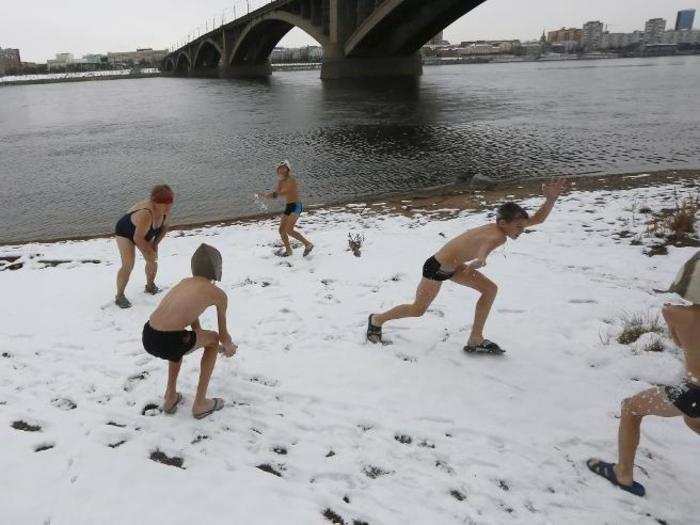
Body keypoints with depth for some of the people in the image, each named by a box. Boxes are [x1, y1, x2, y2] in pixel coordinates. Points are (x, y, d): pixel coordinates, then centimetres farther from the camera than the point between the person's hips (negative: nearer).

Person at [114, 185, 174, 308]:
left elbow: (164, 227, -1)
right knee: (128, 265, -16)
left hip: (144, 233, 7)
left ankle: (150, 286, 32)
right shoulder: (146, 215, -42)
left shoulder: (164, 210, -19)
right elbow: (138, 238, -36)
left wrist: (155, 244, -8)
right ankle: (119, 296, -3)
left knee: (153, 260, 7)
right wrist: (149, 251, -22)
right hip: (125, 233, -7)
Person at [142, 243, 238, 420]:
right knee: (213, 339, 22)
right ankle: (200, 404, 24)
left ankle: (171, 397, 38)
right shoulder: (218, 294, 5)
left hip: (148, 338, 6)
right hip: (168, 343, -6)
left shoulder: (185, 282, 22)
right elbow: (223, 335, 17)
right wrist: (230, 347, 42)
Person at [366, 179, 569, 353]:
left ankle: (475, 340, 11)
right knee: (418, 309, 6)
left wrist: (551, 198, -12)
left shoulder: (500, 228, -4)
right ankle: (377, 320, 30)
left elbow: (537, 219, 3)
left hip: (452, 266, 9)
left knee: (490, 289, 3)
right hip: (436, 268, -9)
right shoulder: (498, 236, -29)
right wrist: (478, 262, -76)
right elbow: (485, 246, -55)